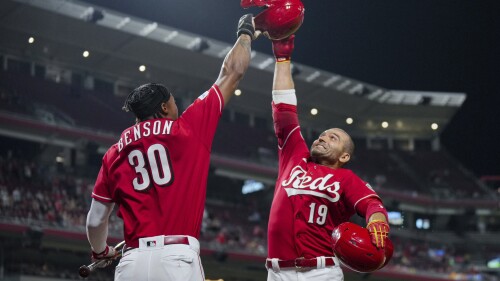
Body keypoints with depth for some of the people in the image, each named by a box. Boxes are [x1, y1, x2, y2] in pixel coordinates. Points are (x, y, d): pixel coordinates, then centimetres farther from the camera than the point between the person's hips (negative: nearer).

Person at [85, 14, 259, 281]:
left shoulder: (115, 154, 15)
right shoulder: (189, 129, 7)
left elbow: (96, 220, 17)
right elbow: (232, 73, 17)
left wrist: (101, 252, 39)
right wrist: (246, 33, 34)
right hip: (177, 258, -3)